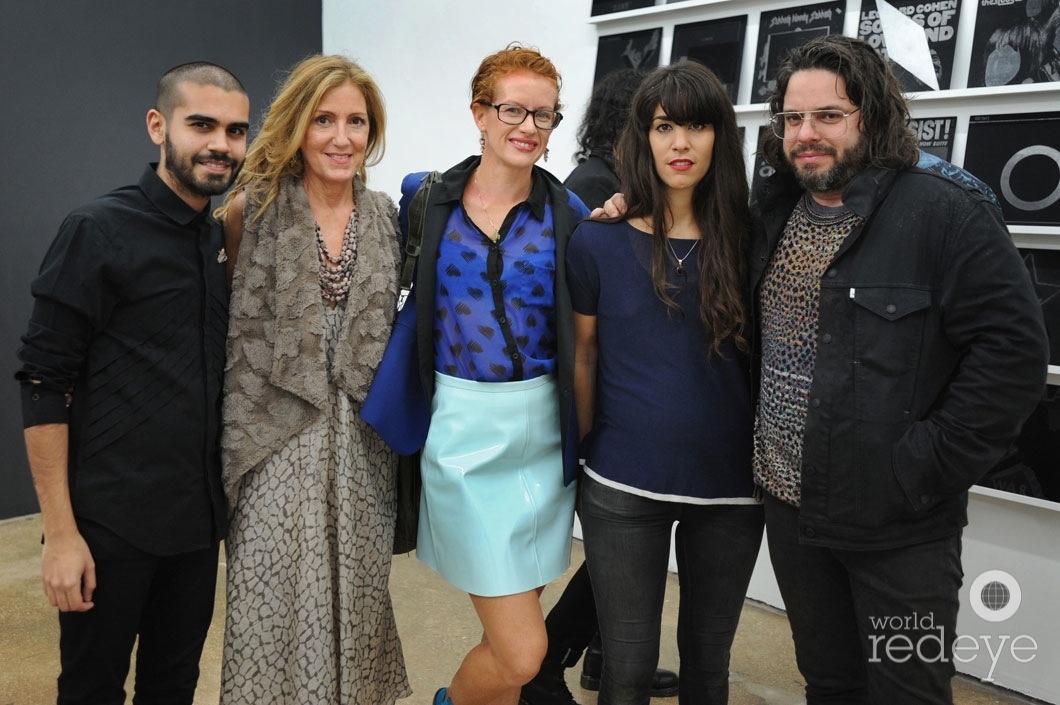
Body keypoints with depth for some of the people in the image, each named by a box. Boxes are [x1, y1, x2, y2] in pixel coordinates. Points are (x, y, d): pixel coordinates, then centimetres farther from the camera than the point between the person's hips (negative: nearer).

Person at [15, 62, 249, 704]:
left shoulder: (226, 240, 8)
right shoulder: (100, 230, -10)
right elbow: (45, 385, -12)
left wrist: (225, 496, 11)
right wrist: (61, 531, -14)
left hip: (198, 519, 6)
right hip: (112, 525, -5)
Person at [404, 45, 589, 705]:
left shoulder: (569, 213, 3)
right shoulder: (427, 199, 0)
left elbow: (583, 332, 6)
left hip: (544, 430, 3)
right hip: (463, 428, -2)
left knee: (509, 635, 13)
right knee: (522, 652, -3)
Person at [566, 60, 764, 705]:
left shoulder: (747, 241, 0)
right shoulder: (597, 244, -4)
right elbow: (583, 359, 3)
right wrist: (577, 457, 8)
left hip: (730, 486, 2)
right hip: (624, 488, -1)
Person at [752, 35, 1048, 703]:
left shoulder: (948, 213, -13)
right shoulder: (771, 213, 6)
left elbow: (1014, 352, -17)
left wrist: (927, 468, -18)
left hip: (900, 527, -5)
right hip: (790, 508, 5)